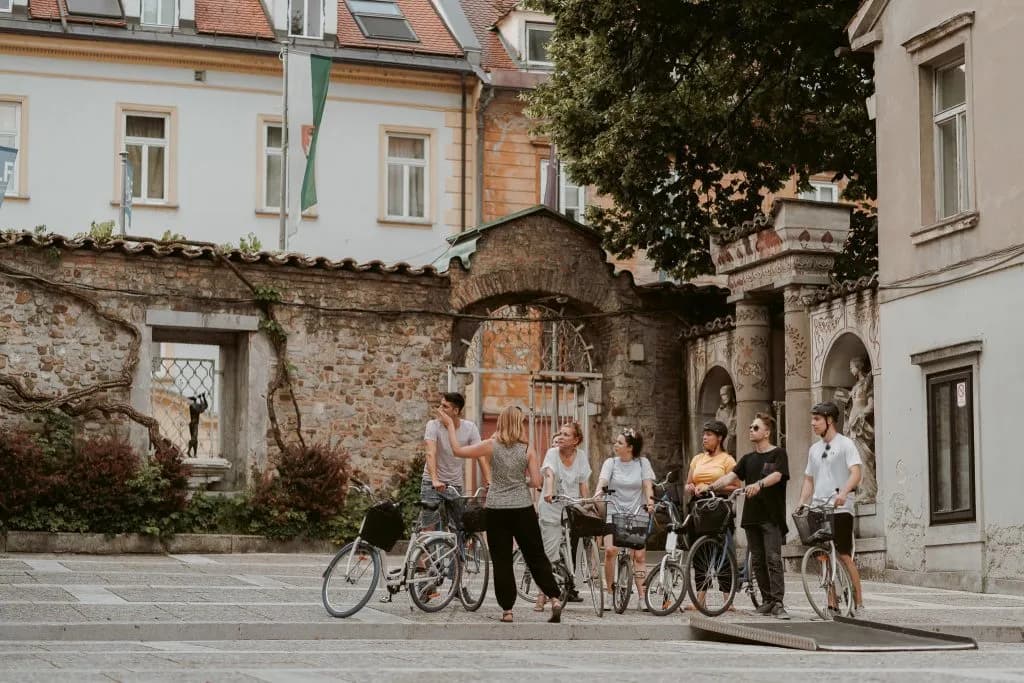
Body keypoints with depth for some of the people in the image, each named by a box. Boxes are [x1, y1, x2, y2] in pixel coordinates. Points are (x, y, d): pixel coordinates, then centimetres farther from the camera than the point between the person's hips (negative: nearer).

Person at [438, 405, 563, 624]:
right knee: (536, 556, 9)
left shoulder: (491, 445, -4)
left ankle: (507, 610, 5)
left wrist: (450, 426, 14)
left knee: (501, 560, 5)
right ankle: (554, 599, 0)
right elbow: (536, 482, -3)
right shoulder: (528, 449, -1)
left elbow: (458, 451, 4)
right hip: (523, 508, 1)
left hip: (496, 509, -1)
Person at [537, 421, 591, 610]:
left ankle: (569, 589, 21)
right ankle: (542, 595, -5)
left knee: (571, 552, 7)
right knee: (549, 553, -9)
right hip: (552, 510, -3)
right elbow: (549, 473, -27)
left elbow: (584, 483, 4)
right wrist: (549, 491, -45)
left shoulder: (581, 456, 2)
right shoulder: (552, 453, -8)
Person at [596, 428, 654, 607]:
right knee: (610, 550, -19)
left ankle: (643, 597, -6)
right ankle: (610, 591, -6)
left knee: (639, 555, -8)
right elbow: (602, 482, -8)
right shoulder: (611, 463, 6)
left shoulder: (643, 463, 6)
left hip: (636, 513, 0)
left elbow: (648, 485, -3)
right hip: (613, 512, 0)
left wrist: (650, 500, -22)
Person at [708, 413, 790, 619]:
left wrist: (759, 484, -37)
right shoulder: (748, 459, 18)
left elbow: (776, 476, -18)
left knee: (773, 559, -13)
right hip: (751, 516, 6)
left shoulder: (778, 454, 0)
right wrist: (711, 486, -10)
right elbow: (731, 476, 7)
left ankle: (778, 603, -17)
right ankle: (767, 600, 15)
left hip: (772, 516, -6)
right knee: (757, 561, 7)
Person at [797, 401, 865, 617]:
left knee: (844, 556, -8)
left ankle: (858, 604, -3)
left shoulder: (845, 444, -2)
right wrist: (802, 502, 6)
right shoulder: (814, 449, 18)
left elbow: (856, 473, -14)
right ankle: (832, 604, 9)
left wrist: (843, 493, -31)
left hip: (840, 509, -6)